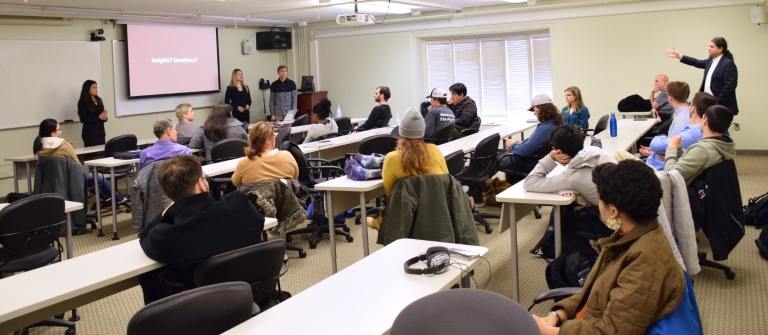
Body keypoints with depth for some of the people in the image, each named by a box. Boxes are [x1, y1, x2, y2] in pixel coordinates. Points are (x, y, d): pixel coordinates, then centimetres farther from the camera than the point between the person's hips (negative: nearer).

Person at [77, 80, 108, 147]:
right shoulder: (83, 102, -5)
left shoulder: (99, 100, 12)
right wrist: (98, 117, -17)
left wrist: (105, 117, -5)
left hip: (101, 132, 6)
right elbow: (83, 119, -13)